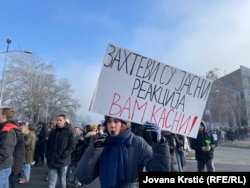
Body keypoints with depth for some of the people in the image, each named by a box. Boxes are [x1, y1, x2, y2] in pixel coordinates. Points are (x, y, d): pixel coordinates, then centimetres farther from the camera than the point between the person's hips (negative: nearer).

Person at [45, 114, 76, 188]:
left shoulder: (69, 132, -5)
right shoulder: (53, 131, 8)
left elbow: (72, 145, -9)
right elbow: (48, 144, 15)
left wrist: (64, 155, -17)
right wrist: (47, 154, 4)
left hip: (63, 161, -3)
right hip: (52, 160, 3)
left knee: (62, 181, 12)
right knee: (51, 182, 4)